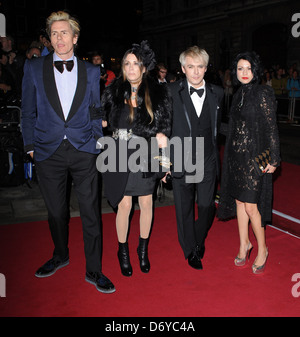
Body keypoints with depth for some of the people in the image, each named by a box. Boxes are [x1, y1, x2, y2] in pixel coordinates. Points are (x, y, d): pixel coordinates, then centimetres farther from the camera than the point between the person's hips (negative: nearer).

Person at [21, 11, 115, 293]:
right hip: (49, 152, 1)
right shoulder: (33, 68, 4)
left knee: (90, 212, 2)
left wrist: (98, 142, 4)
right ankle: (60, 256, 39)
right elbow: (28, 111, 7)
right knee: (56, 211, 14)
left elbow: (96, 112, 11)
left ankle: (93, 270, 17)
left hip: (83, 151, 0)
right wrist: (30, 146, 3)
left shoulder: (91, 72, 6)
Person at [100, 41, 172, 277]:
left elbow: (165, 125, 3)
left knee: (146, 203, 9)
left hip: (146, 156, 1)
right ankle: (123, 251, 23)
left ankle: (143, 250, 28)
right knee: (124, 205, 2)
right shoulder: (114, 92, 2)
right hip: (121, 156, 0)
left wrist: (162, 136, -15)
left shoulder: (158, 93, -1)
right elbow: (103, 120, 8)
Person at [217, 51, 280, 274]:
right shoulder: (239, 94, 10)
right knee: (239, 200, 13)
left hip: (255, 157, -7)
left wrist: (273, 159, -13)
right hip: (236, 155, 7)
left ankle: (262, 249, 16)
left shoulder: (263, 93, -10)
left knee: (251, 206, -4)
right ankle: (244, 244, 29)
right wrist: (232, 153, 13)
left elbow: (271, 128, -11)